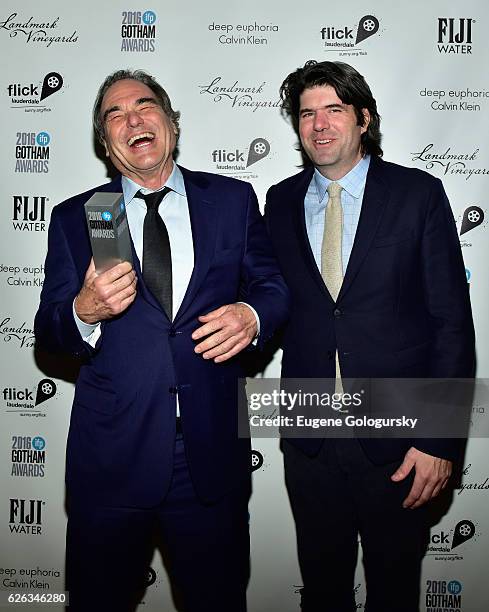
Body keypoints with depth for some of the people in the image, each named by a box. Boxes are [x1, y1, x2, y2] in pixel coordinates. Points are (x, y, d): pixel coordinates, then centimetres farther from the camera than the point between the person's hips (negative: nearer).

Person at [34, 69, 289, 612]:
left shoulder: (233, 200, 6)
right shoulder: (74, 218, 5)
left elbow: (272, 284, 7)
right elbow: (48, 329, 2)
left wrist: (252, 314, -15)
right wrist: (85, 311, -20)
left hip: (213, 450, 1)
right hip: (111, 455, 0)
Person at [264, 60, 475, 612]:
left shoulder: (418, 194, -5)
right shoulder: (281, 201, 5)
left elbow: (452, 321, -7)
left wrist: (440, 440, -10)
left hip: (396, 439, -2)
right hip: (308, 437, 3)